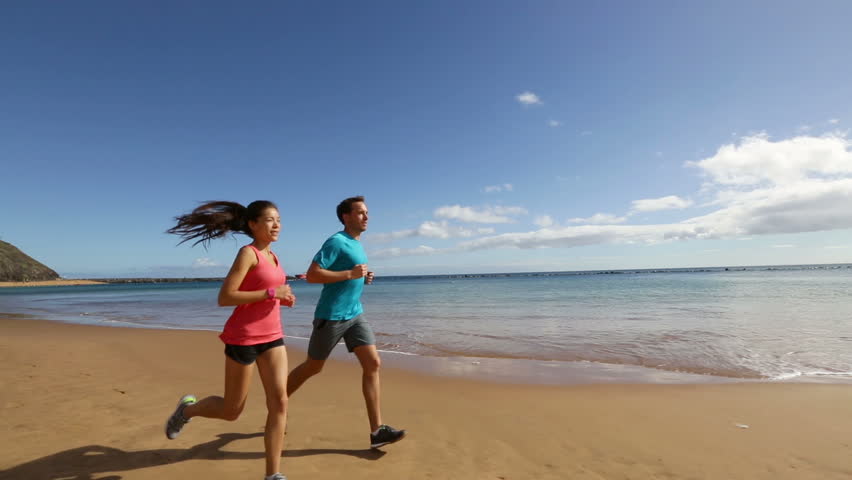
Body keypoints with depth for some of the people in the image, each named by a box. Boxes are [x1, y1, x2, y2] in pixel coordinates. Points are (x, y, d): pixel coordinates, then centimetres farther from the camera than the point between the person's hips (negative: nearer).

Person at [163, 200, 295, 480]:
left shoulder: (271, 256, 11)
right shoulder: (248, 253, -13)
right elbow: (224, 298, -20)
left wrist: (283, 299, 4)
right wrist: (271, 292, -22)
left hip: (272, 337, 7)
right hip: (243, 338, -6)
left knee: (279, 402, -3)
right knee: (232, 411, 11)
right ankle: (187, 408, 41)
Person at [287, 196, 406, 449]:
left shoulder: (358, 244, 14)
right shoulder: (336, 242, -13)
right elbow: (312, 275, -20)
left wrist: (363, 278, 6)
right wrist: (350, 274, -23)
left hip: (355, 314, 8)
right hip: (331, 316, -7)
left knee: (373, 364, -4)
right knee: (312, 367, 9)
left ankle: (377, 431, 0)